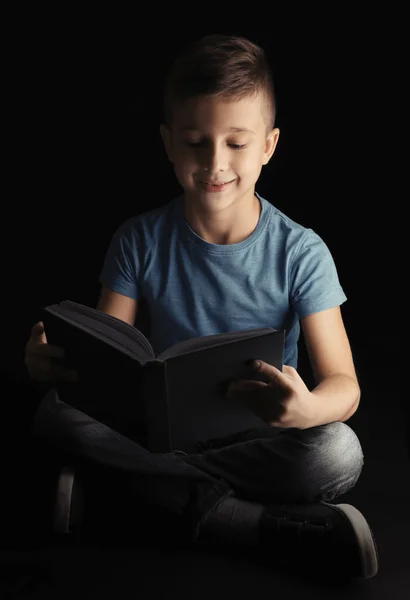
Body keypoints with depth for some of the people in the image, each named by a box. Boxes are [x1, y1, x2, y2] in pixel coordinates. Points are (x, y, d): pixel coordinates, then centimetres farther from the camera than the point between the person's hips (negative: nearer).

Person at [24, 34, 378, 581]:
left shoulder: (300, 253, -11)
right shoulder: (140, 241, -5)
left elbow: (344, 385, -14)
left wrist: (308, 408, -40)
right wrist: (56, 358, -30)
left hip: (260, 432, -2)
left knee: (339, 453, -33)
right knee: (56, 410, -25)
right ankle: (268, 527, -28)